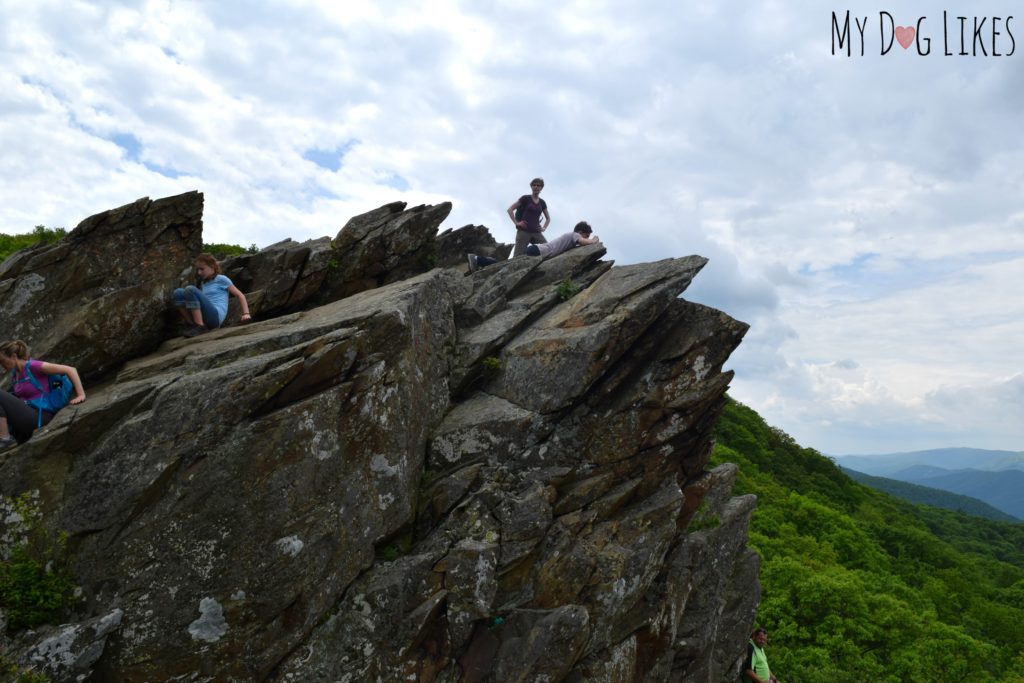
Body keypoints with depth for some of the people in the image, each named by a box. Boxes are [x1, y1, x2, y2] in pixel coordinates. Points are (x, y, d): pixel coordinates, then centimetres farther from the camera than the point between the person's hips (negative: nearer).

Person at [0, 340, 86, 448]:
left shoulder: (33, 366, -10)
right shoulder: (14, 375, 13)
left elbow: (70, 370, -15)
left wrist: (81, 394, -22)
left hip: (39, 416, -8)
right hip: (27, 418, 8)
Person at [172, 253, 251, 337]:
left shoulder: (221, 279, 6)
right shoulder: (203, 283, 25)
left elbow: (240, 295, 3)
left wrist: (246, 313, -7)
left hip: (215, 316, -6)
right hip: (202, 317, 6)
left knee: (190, 289, -23)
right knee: (178, 292, -5)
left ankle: (200, 327, -24)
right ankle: (192, 324, -9)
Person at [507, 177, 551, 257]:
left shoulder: (542, 203, 15)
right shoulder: (525, 198, 4)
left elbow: (548, 218, 29)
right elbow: (510, 209, 2)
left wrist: (544, 228, 12)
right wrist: (516, 223, -6)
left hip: (536, 232, 4)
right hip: (523, 231, -4)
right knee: (517, 256, -10)